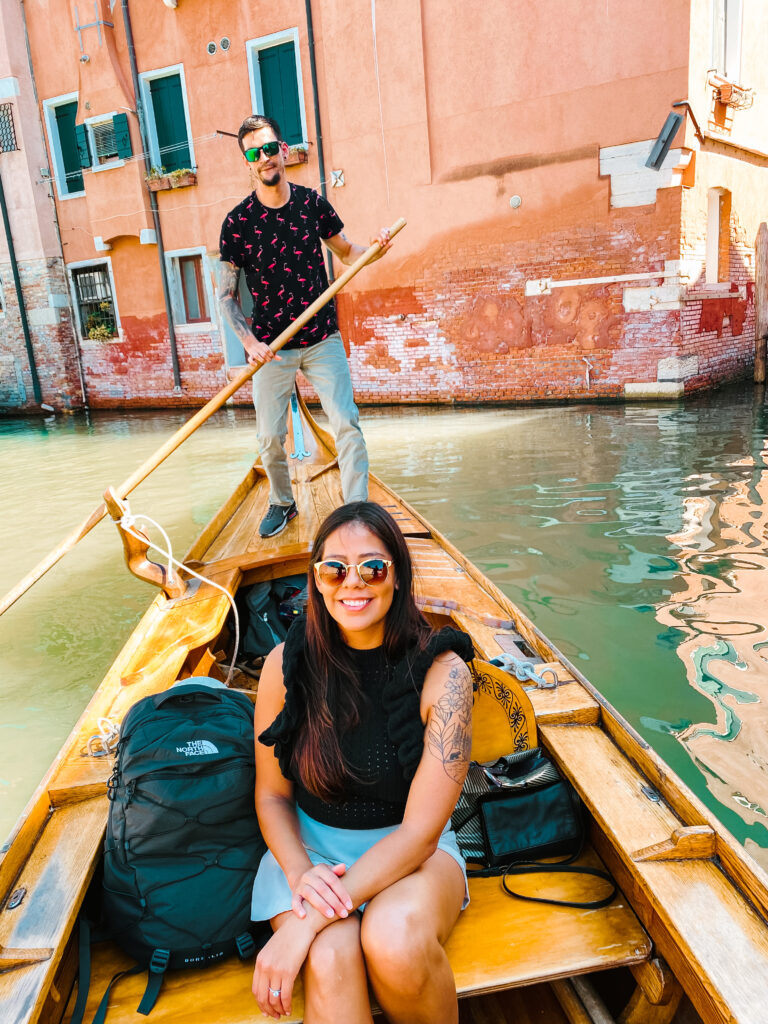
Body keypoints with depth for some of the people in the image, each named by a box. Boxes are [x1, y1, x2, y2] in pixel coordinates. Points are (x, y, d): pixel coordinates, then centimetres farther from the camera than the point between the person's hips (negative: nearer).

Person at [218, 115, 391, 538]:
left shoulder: (312, 202, 2)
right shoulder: (237, 221, -4)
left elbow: (345, 252, 15)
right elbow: (226, 296, 0)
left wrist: (375, 248, -7)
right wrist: (249, 341, -15)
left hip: (323, 338, 1)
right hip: (271, 346, 0)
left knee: (347, 422, -10)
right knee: (270, 436, 2)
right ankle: (282, 503, 29)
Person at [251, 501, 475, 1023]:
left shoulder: (442, 672, -18)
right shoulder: (287, 663, -10)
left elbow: (420, 830, -18)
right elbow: (272, 794, 1)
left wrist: (309, 919, -25)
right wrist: (300, 873, -19)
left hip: (408, 850, 0)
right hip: (309, 843, 1)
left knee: (395, 942, -31)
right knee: (330, 961, -31)